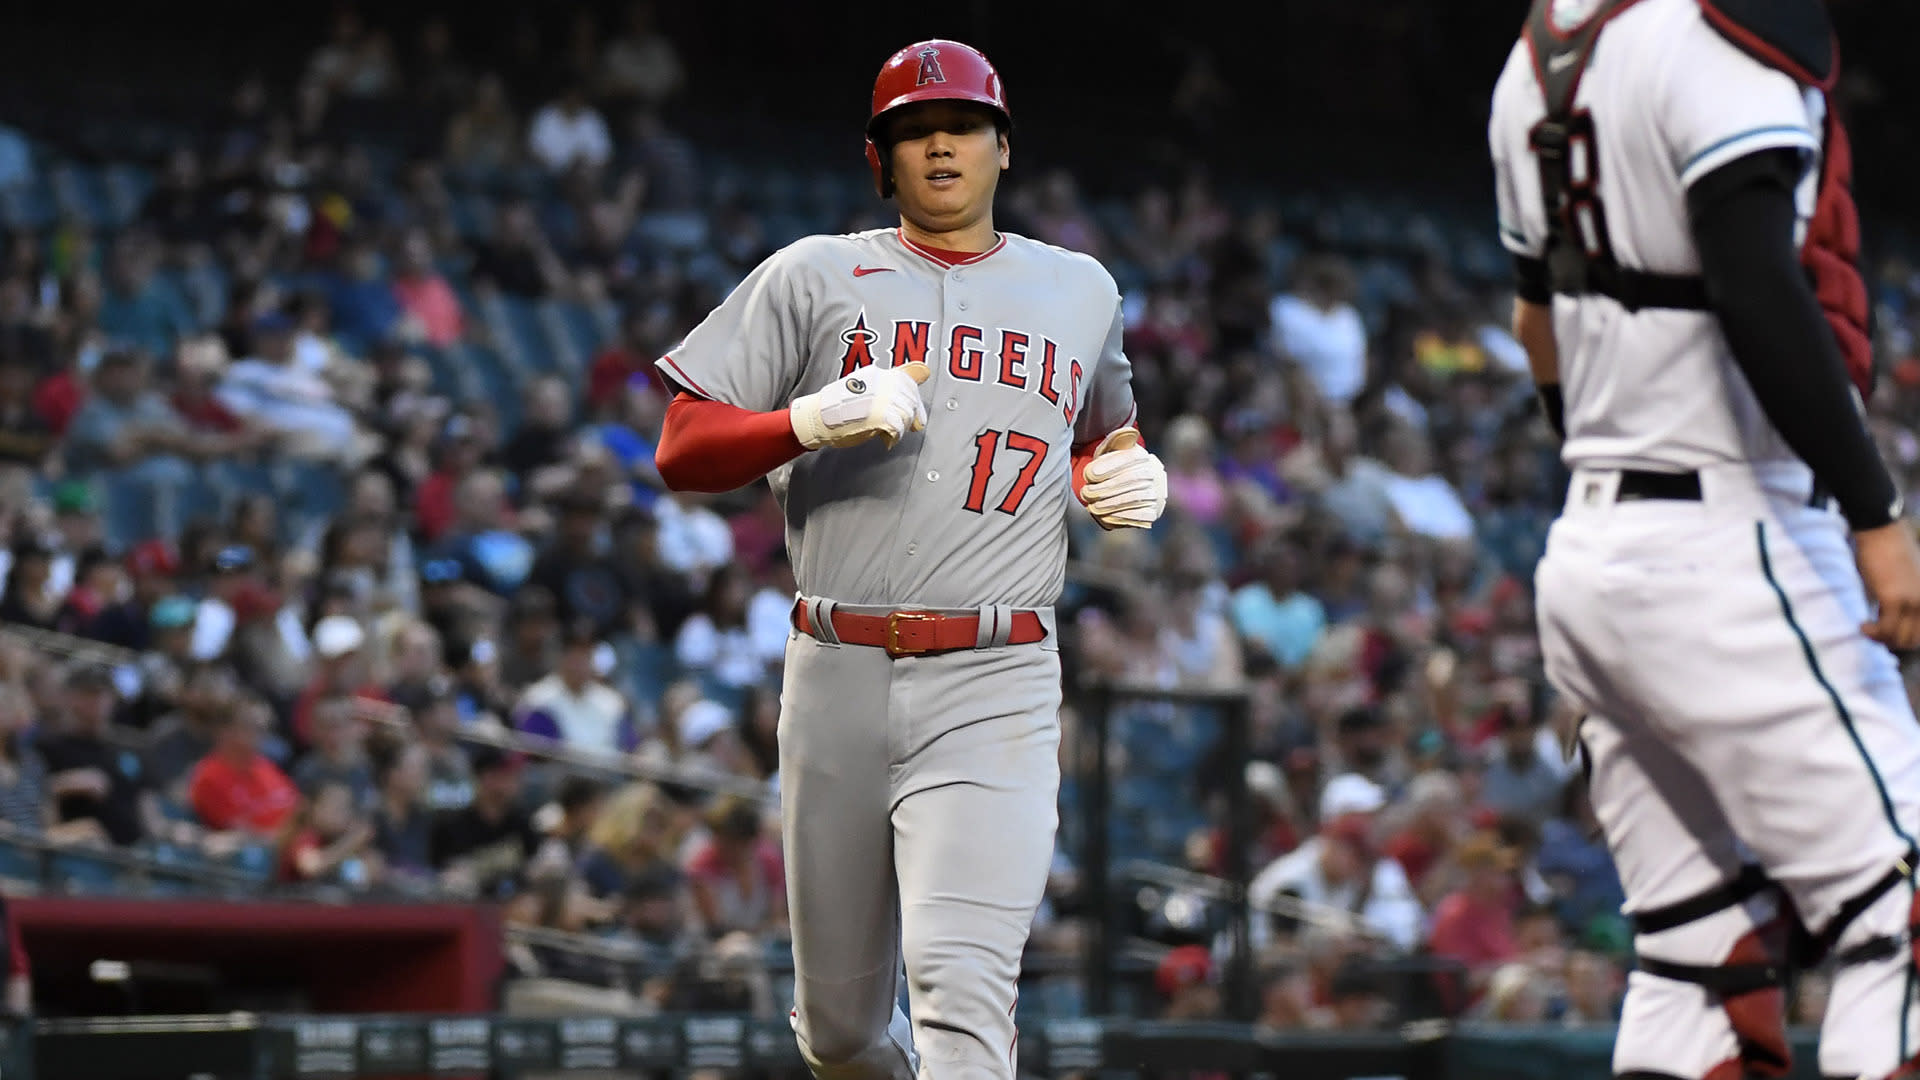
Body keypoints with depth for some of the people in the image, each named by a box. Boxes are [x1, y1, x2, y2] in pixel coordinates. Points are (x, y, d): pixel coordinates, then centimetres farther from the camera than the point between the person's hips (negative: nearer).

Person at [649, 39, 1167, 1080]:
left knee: (961, 979, -21)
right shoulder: (814, 276, 9)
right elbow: (681, 450, 3)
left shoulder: (1080, 290, 16)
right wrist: (812, 421, -15)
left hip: (994, 687, -1)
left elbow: (1101, 436, 34)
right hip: (837, 680, 1)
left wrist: (1128, 476, 9)